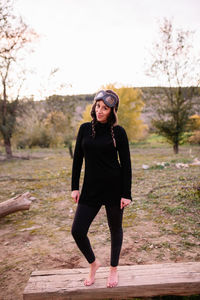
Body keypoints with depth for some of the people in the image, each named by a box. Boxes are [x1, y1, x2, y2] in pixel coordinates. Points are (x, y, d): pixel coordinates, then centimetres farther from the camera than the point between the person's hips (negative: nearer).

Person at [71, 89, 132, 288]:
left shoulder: (118, 132, -5)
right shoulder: (85, 128, 4)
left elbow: (126, 164, -4)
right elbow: (77, 159, 8)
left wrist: (126, 194, -7)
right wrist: (74, 187, 5)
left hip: (114, 187, -2)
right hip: (90, 189, 3)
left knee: (115, 229, 13)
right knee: (77, 231, 0)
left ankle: (113, 269, 38)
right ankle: (93, 263, 30)